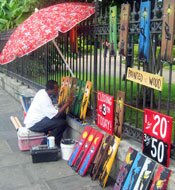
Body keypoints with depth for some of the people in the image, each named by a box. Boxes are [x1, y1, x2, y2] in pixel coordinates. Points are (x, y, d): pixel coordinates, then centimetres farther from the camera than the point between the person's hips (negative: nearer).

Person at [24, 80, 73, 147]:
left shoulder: (42, 91, 2)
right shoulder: (45, 99, -27)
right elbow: (55, 115, -26)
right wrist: (67, 103, -22)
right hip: (34, 124, -10)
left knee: (63, 115, 5)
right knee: (62, 123, -20)